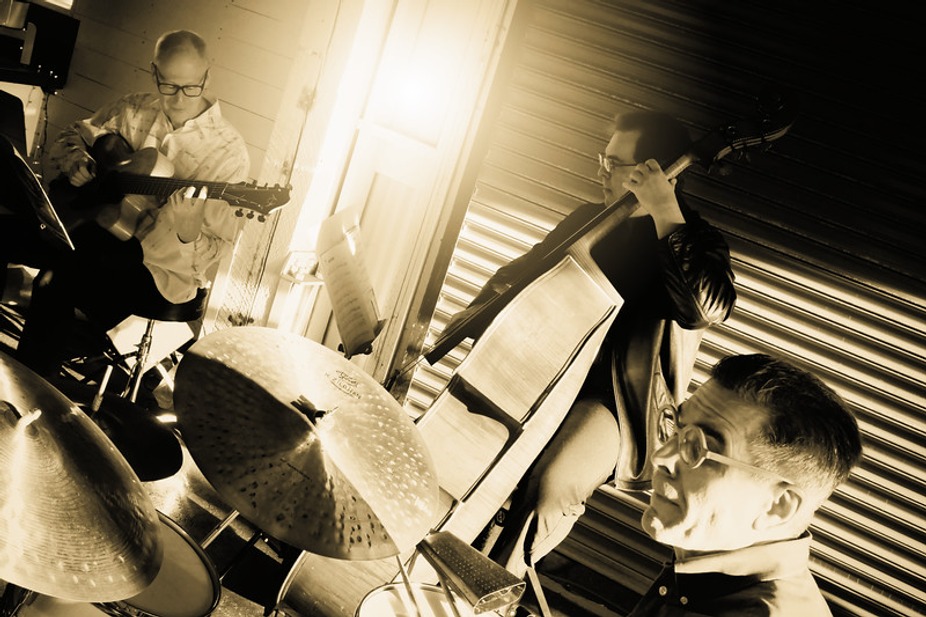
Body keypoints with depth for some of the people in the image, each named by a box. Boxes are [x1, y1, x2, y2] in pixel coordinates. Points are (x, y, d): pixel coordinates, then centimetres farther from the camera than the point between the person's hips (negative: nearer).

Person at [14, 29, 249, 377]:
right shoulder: (133, 111, 2)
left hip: (162, 268, -6)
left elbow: (215, 248, -15)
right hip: (104, 229, 6)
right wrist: (76, 162, -4)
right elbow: (72, 137, 19)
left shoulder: (228, 152, -14)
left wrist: (187, 231, -37)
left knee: (56, 282, -27)